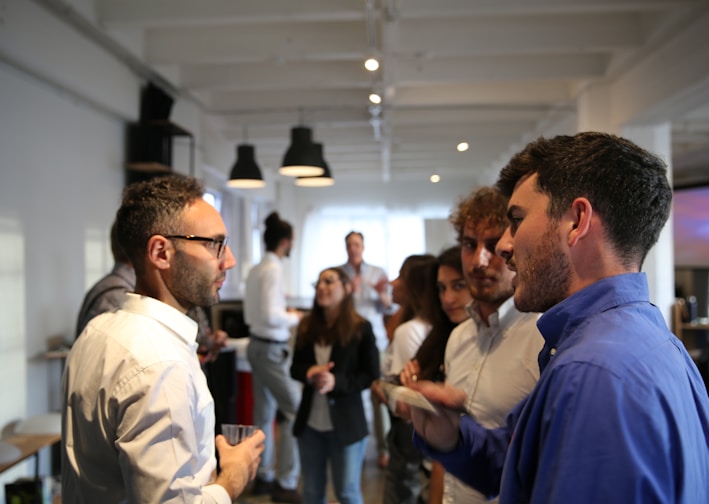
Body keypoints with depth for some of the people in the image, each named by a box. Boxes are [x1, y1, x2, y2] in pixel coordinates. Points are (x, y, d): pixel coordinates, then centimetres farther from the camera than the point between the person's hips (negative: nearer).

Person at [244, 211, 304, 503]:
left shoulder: (256, 269, 9)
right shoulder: (273, 269, -17)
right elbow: (271, 316, -23)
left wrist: (284, 313, 10)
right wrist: (294, 318, -6)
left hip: (257, 345, 9)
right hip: (272, 349, -9)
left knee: (264, 413, 15)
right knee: (295, 410, -2)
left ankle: (263, 477, 26)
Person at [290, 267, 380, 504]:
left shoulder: (361, 328, -10)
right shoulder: (307, 326, 3)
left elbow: (371, 375, -10)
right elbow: (294, 368, 9)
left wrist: (336, 381, -24)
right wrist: (308, 372, -14)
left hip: (345, 424, -4)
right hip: (309, 423, 4)